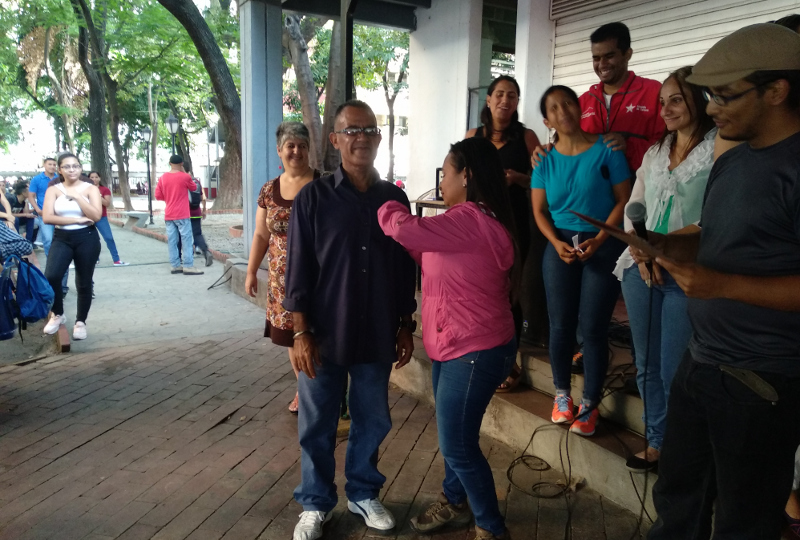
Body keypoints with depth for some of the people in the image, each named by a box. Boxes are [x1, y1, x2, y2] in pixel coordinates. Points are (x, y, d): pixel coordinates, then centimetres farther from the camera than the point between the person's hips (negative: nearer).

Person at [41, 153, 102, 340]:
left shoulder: (90, 188, 1)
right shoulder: (53, 190, 3)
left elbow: (96, 216, -13)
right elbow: (47, 218, -9)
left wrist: (76, 196, -15)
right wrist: (77, 220, -15)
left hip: (87, 239, -1)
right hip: (62, 239, 1)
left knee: (84, 283, 5)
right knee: (50, 277, -17)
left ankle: (80, 322, 23)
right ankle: (58, 314, 9)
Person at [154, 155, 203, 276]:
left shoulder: (163, 178, 5)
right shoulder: (185, 177, -9)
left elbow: (158, 196, 8)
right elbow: (193, 188, 10)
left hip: (168, 215, 5)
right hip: (182, 215, -5)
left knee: (172, 241, 7)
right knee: (187, 240, -3)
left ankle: (175, 266, 10)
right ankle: (188, 267, -5)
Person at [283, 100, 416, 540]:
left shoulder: (394, 198, 3)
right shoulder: (313, 197, -6)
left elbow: (405, 269, 8)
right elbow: (298, 270, -6)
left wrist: (405, 327, 8)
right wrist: (301, 333, -10)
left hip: (377, 336, 3)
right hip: (324, 336, -2)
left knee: (372, 421, 15)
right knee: (317, 425, 11)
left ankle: (363, 494, 37)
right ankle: (315, 503, 32)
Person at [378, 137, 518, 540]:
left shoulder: (471, 220, -24)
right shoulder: (473, 220, 11)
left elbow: (406, 229, -29)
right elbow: (426, 252, 17)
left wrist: (385, 206, -8)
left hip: (475, 351, -10)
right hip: (455, 347, 10)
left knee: (458, 445, 2)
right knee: (454, 436, 22)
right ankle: (454, 503, 42)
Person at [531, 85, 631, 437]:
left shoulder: (606, 151, -5)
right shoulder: (545, 160, 4)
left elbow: (623, 200, -5)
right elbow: (539, 210, 6)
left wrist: (598, 240, -15)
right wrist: (557, 243, -10)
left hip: (604, 245, -2)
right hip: (560, 245, 3)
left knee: (593, 328, -2)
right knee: (560, 325, 4)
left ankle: (590, 404, 15)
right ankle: (562, 395, 25)